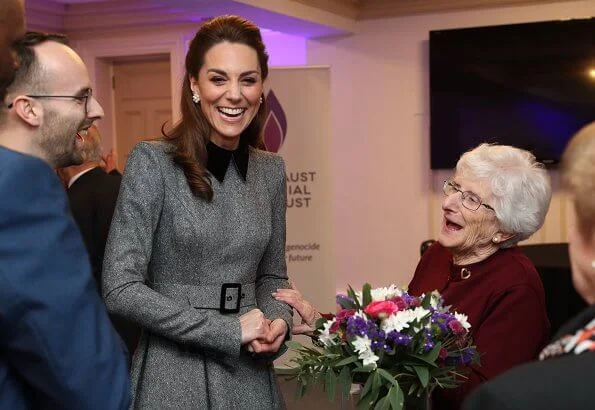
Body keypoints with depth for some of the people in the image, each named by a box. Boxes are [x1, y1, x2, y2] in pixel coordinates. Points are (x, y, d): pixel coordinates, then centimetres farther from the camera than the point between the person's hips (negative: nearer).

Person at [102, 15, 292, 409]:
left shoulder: (272, 170, 4)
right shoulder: (152, 162, -12)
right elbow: (120, 288, -16)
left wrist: (278, 319, -7)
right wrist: (228, 330, -17)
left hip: (251, 374, 5)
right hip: (175, 375, -5)